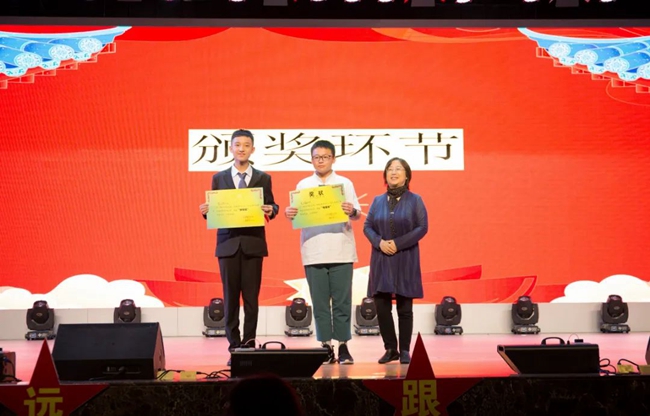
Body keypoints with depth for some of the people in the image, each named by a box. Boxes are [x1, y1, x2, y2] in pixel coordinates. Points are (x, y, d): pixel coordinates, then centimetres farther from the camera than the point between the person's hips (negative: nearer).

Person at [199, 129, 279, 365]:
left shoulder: (263, 178, 9)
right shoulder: (219, 178, 10)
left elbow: (271, 206, 5)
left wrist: (271, 210, -17)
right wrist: (205, 211, -13)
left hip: (253, 244, -1)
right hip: (228, 243, 1)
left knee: (251, 297, 0)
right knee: (230, 297, 2)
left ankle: (249, 345, 7)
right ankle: (234, 347, 7)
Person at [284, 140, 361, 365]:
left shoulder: (345, 183, 8)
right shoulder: (303, 185, 11)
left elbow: (358, 214, 2)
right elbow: (297, 215, 8)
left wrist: (352, 211, -20)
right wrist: (289, 214, -14)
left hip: (341, 251, -1)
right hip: (313, 252, 1)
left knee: (342, 302, 0)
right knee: (320, 303, 2)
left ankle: (343, 347, 6)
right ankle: (326, 348, 7)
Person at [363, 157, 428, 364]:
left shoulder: (415, 200, 1)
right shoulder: (378, 201, 10)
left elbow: (422, 227, -6)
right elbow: (367, 226, 7)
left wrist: (398, 244, -15)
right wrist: (379, 242, -13)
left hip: (405, 260, -3)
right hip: (381, 260, 3)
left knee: (404, 308, 0)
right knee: (381, 306, -1)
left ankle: (405, 350, 8)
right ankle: (390, 349, 11)